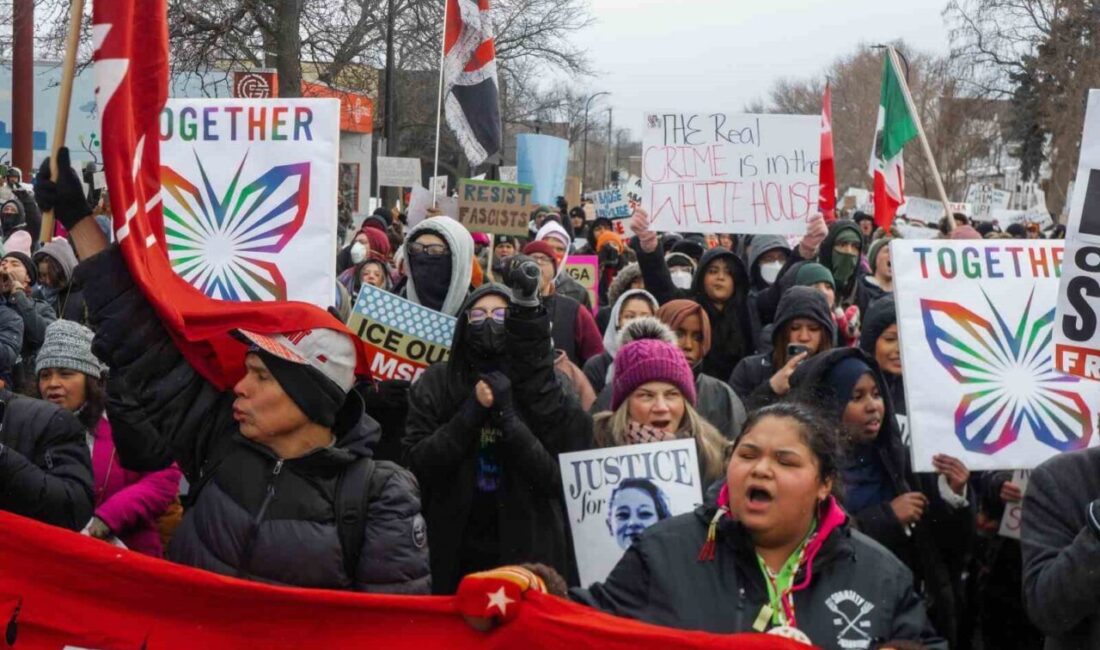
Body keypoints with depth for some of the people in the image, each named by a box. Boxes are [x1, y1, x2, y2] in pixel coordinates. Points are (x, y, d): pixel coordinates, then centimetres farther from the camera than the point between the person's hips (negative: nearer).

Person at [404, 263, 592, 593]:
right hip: (455, 551, 1)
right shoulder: (436, 382, 2)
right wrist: (471, 412, -15)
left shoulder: (540, 383, 0)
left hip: (527, 548, -1)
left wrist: (506, 417, -19)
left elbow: (557, 474, -9)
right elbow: (418, 462, -5)